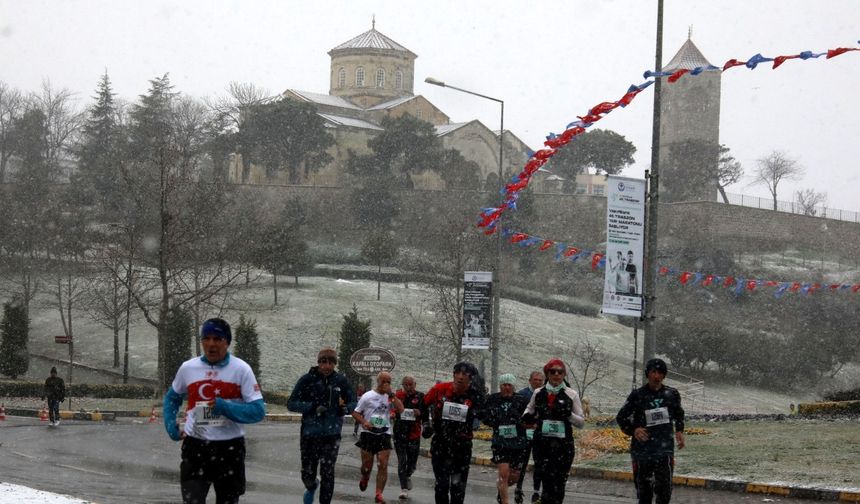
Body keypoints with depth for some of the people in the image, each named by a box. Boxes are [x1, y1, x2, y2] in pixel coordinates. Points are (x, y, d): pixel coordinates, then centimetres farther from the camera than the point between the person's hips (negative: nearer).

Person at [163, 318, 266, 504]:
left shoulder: (241, 369, -6)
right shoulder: (188, 368, 2)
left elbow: (258, 411, -9)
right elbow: (172, 398, 21)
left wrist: (225, 407, -21)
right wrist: (170, 426, 7)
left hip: (229, 447, -1)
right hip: (195, 446, 1)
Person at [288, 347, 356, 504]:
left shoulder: (340, 381, 0)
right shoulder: (307, 379, -6)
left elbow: (352, 403, 12)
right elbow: (291, 403, -7)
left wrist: (344, 408, -11)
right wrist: (313, 407, -20)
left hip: (332, 435, 0)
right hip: (309, 434, 0)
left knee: (327, 474, -5)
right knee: (307, 474, 7)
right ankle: (311, 487, 42)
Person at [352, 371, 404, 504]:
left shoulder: (391, 397, 4)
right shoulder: (368, 396, 0)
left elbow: (400, 410, -12)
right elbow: (355, 412, 3)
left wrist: (391, 395, -15)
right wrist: (363, 422, -16)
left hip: (384, 434, 1)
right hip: (368, 433, -1)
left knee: (383, 465, -11)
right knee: (367, 465, 6)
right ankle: (365, 478, 42)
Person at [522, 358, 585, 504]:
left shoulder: (571, 395, 3)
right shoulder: (538, 393, 7)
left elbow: (581, 423, 5)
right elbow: (530, 409, 27)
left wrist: (568, 414, -14)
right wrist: (527, 416, 4)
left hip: (563, 444, 0)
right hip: (542, 443, 0)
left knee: (559, 484, 1)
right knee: (548, 482, -11)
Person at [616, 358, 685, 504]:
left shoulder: (671, 394, 7)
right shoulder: (637, 395, 0)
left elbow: (679, 414, 25)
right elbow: (621, 417, 5)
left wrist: (679, 430, 8)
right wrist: (633, 430, -12)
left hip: (664, 448, 1)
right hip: (642, 448, -1)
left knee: (665, 491, -9)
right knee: (644, 492, 5)